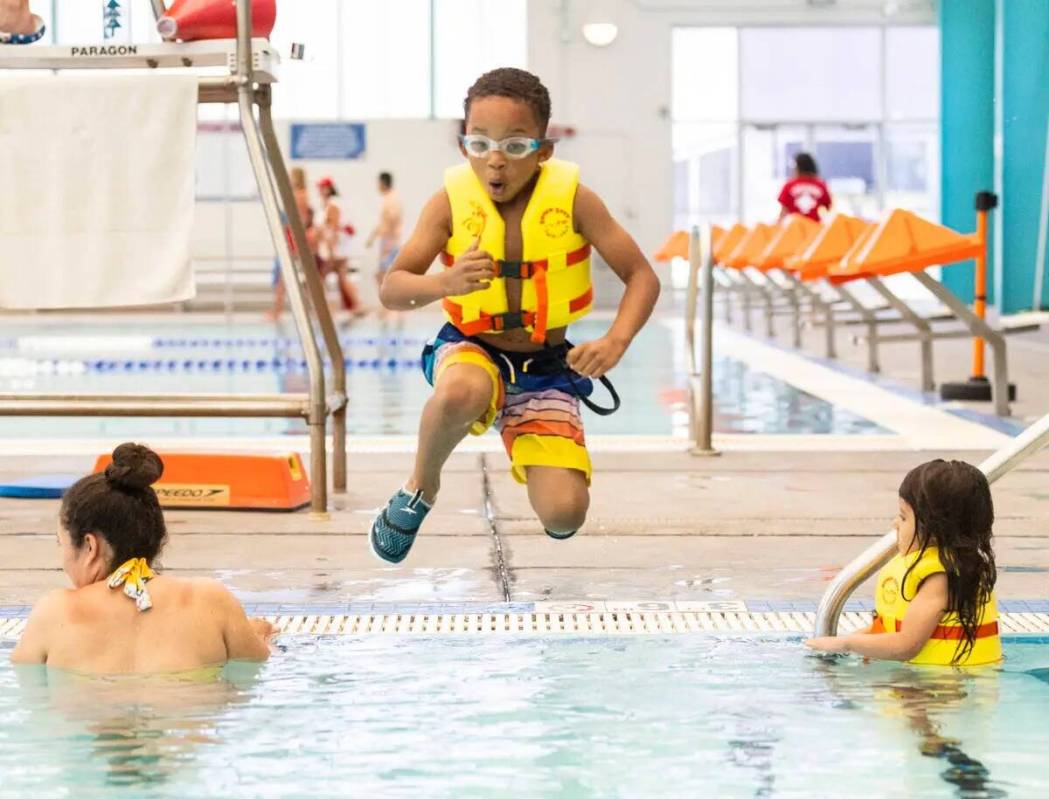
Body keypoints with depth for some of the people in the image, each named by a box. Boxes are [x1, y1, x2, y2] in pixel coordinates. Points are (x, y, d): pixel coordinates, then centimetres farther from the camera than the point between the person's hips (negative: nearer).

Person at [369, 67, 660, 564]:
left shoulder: (572, 200, -12)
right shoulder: (451, 201, -11)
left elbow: (642, 277, -9)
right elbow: (391, 290, -13)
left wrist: (615, 342, -28)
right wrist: (445, 284, -35)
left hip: (545, 366, 1)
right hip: (470, 349, -1)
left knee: (564, 514, -17)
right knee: (462, 393, -41)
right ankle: (420, 488, -7)